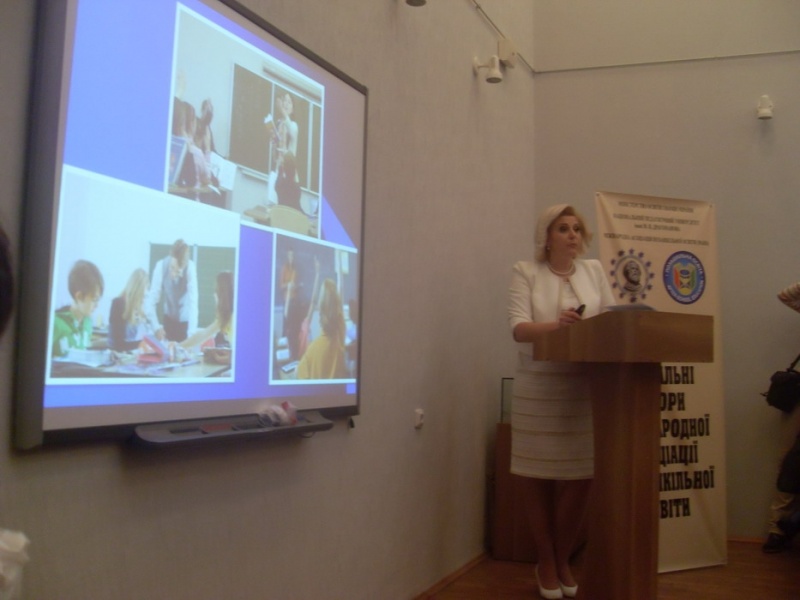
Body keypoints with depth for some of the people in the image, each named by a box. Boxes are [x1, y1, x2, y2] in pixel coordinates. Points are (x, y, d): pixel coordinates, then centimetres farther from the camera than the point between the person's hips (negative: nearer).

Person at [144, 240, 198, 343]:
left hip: (185, 321, -1)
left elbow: (193, 301, -28)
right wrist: (156, 326, -28)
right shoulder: (161, 266, -22)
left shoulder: (190, 267, -24)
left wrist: (191, 333, -35)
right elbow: (151, 300, -21)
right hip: (168, 319, 1)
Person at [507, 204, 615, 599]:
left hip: (585, 387, 3)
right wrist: (555, 324, -29)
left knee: (580, 478, 3)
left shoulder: (594, 270, 10)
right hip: (538, 388, -2)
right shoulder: (525, 272, 0)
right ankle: (546, 564, 22)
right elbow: (518, 328, -11)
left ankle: (562, 561, 24)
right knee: (539, 479, 4)